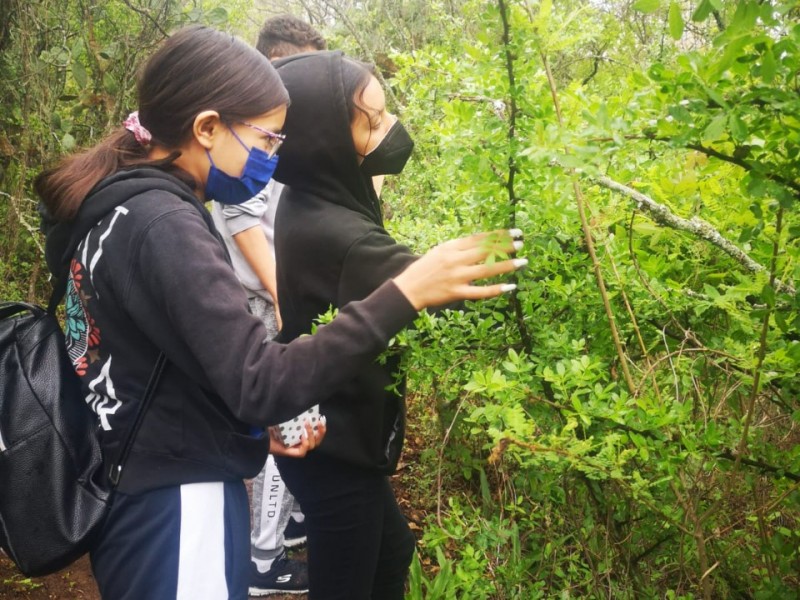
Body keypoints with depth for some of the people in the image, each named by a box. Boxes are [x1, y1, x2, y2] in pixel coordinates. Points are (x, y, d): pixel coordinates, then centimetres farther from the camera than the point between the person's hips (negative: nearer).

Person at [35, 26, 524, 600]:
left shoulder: (113, 209, 6)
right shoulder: (163, 225, -23)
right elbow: (261, 386, -30)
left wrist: (254, 422, 6)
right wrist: (405, 294, -31)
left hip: (136, 495, 9)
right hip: (179, 507, -9)